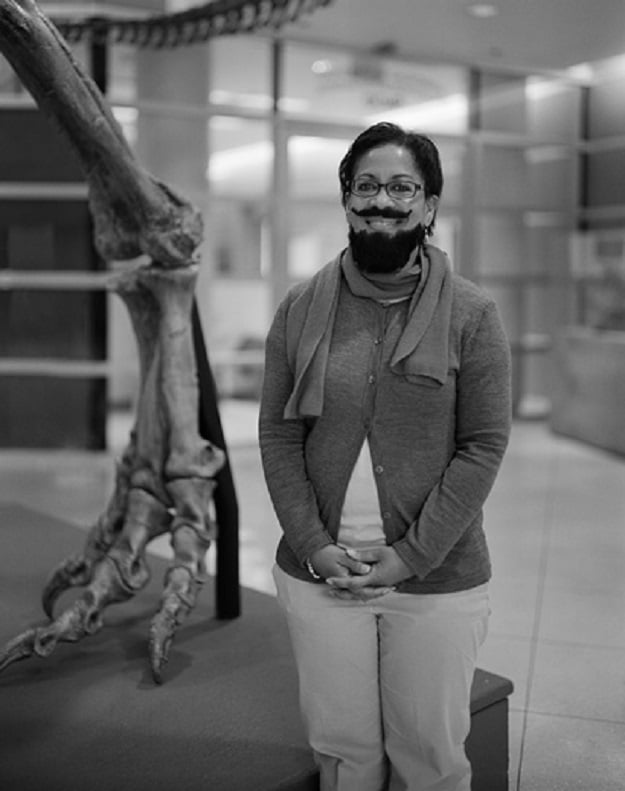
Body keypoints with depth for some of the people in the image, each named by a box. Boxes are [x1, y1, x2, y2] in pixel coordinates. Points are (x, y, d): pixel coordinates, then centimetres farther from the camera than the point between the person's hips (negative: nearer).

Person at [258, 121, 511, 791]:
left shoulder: (471, 315, -5)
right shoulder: (301, 309, 2)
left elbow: (484, 446, -7)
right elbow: (277, 435, 2)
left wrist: (411, 555, -12)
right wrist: (313, 546, -8)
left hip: (437, 583, -1)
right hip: (317, 575, 2)